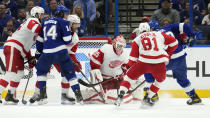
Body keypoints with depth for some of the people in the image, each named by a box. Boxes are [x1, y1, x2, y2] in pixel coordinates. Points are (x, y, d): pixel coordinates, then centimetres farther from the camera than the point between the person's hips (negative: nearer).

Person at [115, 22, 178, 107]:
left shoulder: (137, 39, 21)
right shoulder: (159, 34, 23)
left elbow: (133, 58, 17)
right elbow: (174, 42, 23)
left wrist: (130, 66, 33)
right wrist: (168, 54, 36)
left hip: (144, 62, -1)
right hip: (160, 63, 1)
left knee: (130, 75, 19)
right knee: (160, 79, 30)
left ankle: (121, 94, 3)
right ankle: (148, 98, 28)